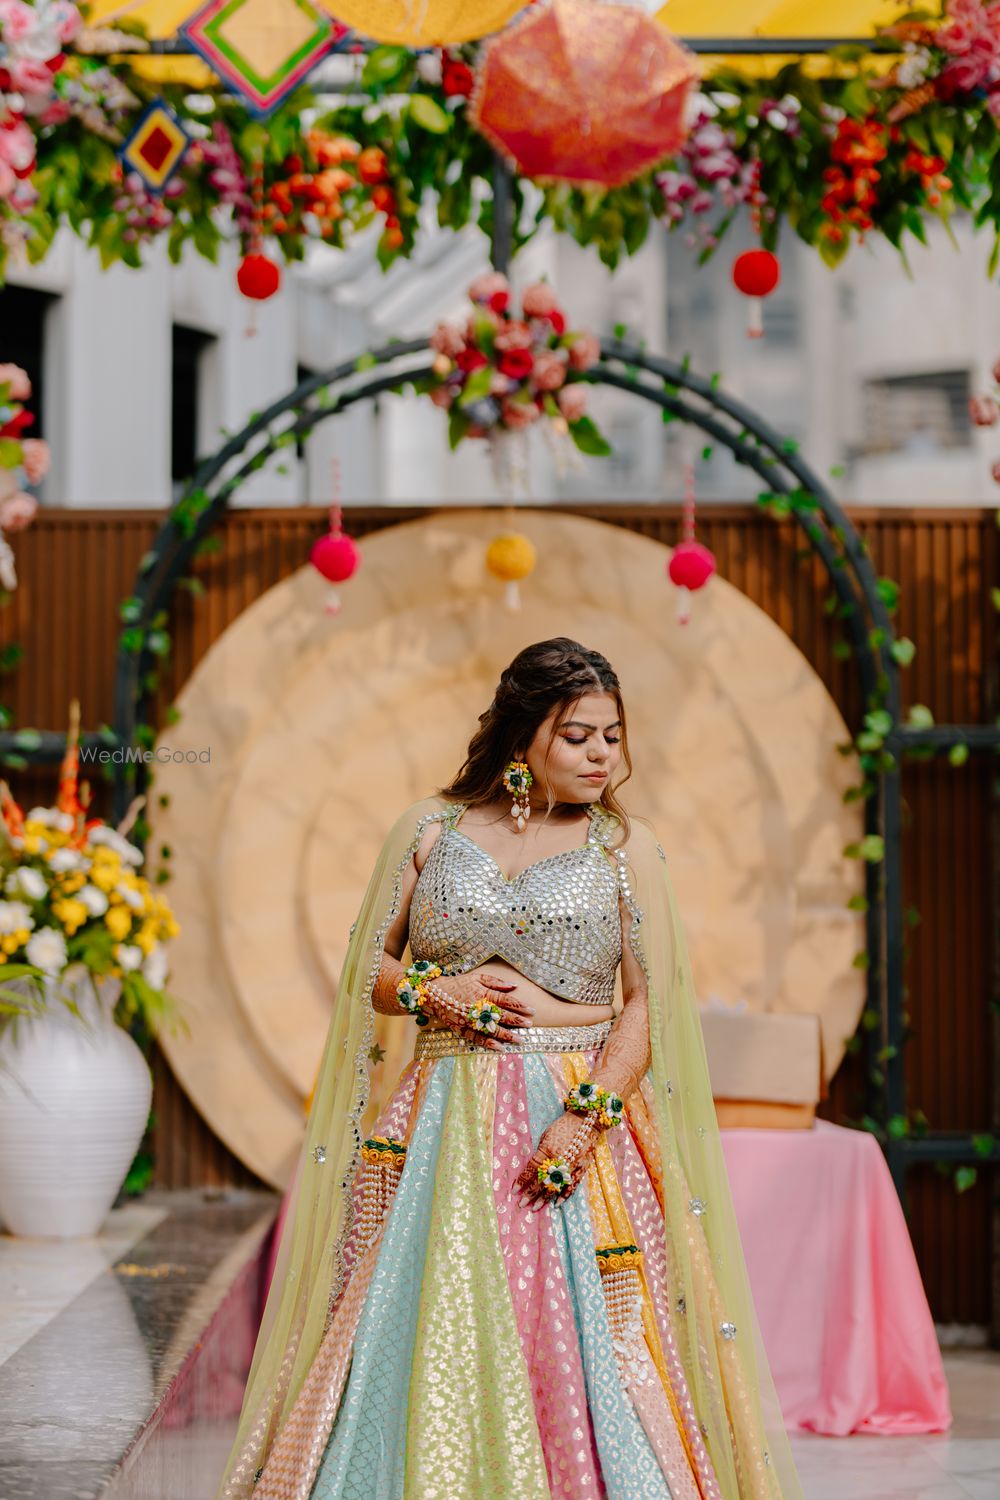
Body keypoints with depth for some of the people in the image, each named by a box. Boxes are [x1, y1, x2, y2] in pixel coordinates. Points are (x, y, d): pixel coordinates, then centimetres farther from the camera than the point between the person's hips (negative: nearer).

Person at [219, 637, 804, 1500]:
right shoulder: (430, 830, 9)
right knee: (429, 1339, -2)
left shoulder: (626, 848, 5)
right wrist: (432, 991, -6)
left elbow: (649, 1006, -2)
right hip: (444, 1128, 1)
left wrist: (586, 1117, -14)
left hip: (576, 1119, -1)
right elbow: (368, 970, 14)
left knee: (585, 1346, -7)